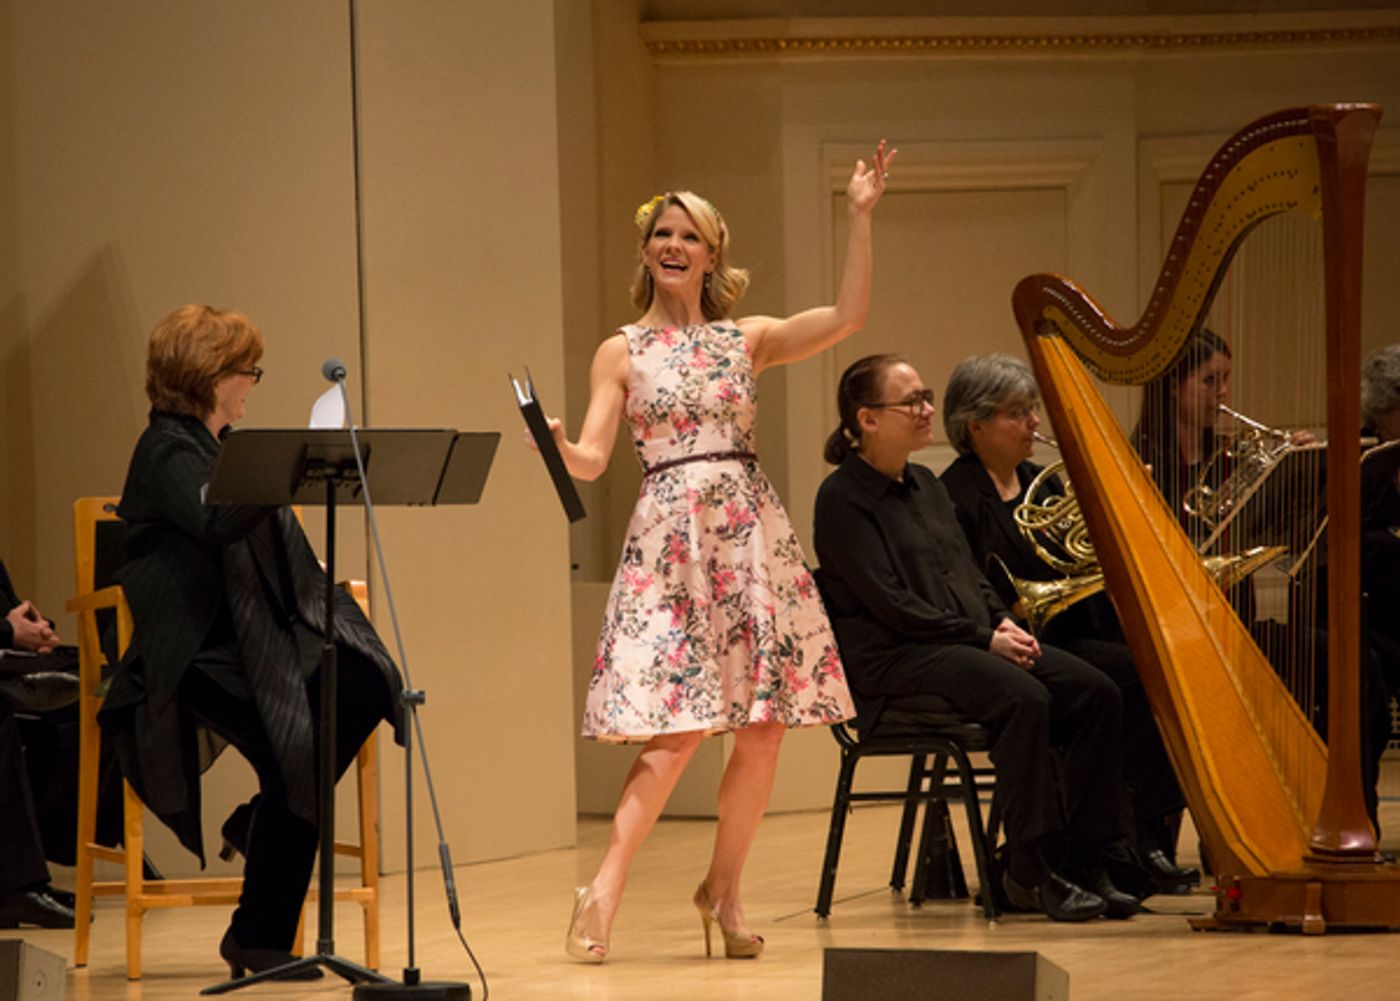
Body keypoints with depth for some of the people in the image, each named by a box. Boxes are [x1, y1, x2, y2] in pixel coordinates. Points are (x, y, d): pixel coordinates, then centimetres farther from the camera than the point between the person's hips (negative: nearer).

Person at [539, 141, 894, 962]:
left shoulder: (750, 339, 11)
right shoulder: (622, 353, 7)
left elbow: (848, 317, -2)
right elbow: (592, 459, 0)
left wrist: (860, 217, -7)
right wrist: (557, 448, -23)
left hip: (753, 534, 3)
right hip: (672, 539, -3)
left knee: (764, 728, 0)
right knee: (677, 729, -14)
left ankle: (723, 891, 14)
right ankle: (604, 895, -10)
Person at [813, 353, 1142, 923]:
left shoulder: (925, 484, 19)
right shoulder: (843, 498, -7)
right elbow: (890, 603, -14)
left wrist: (1004, 623, 1)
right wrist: (984, 638, -15)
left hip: (969, 639, 9)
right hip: (892, 658, -8)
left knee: (1095, 693, -12)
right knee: (1024, 698, -33)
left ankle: (1088, 864, -11)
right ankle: (1032, 873, -25)